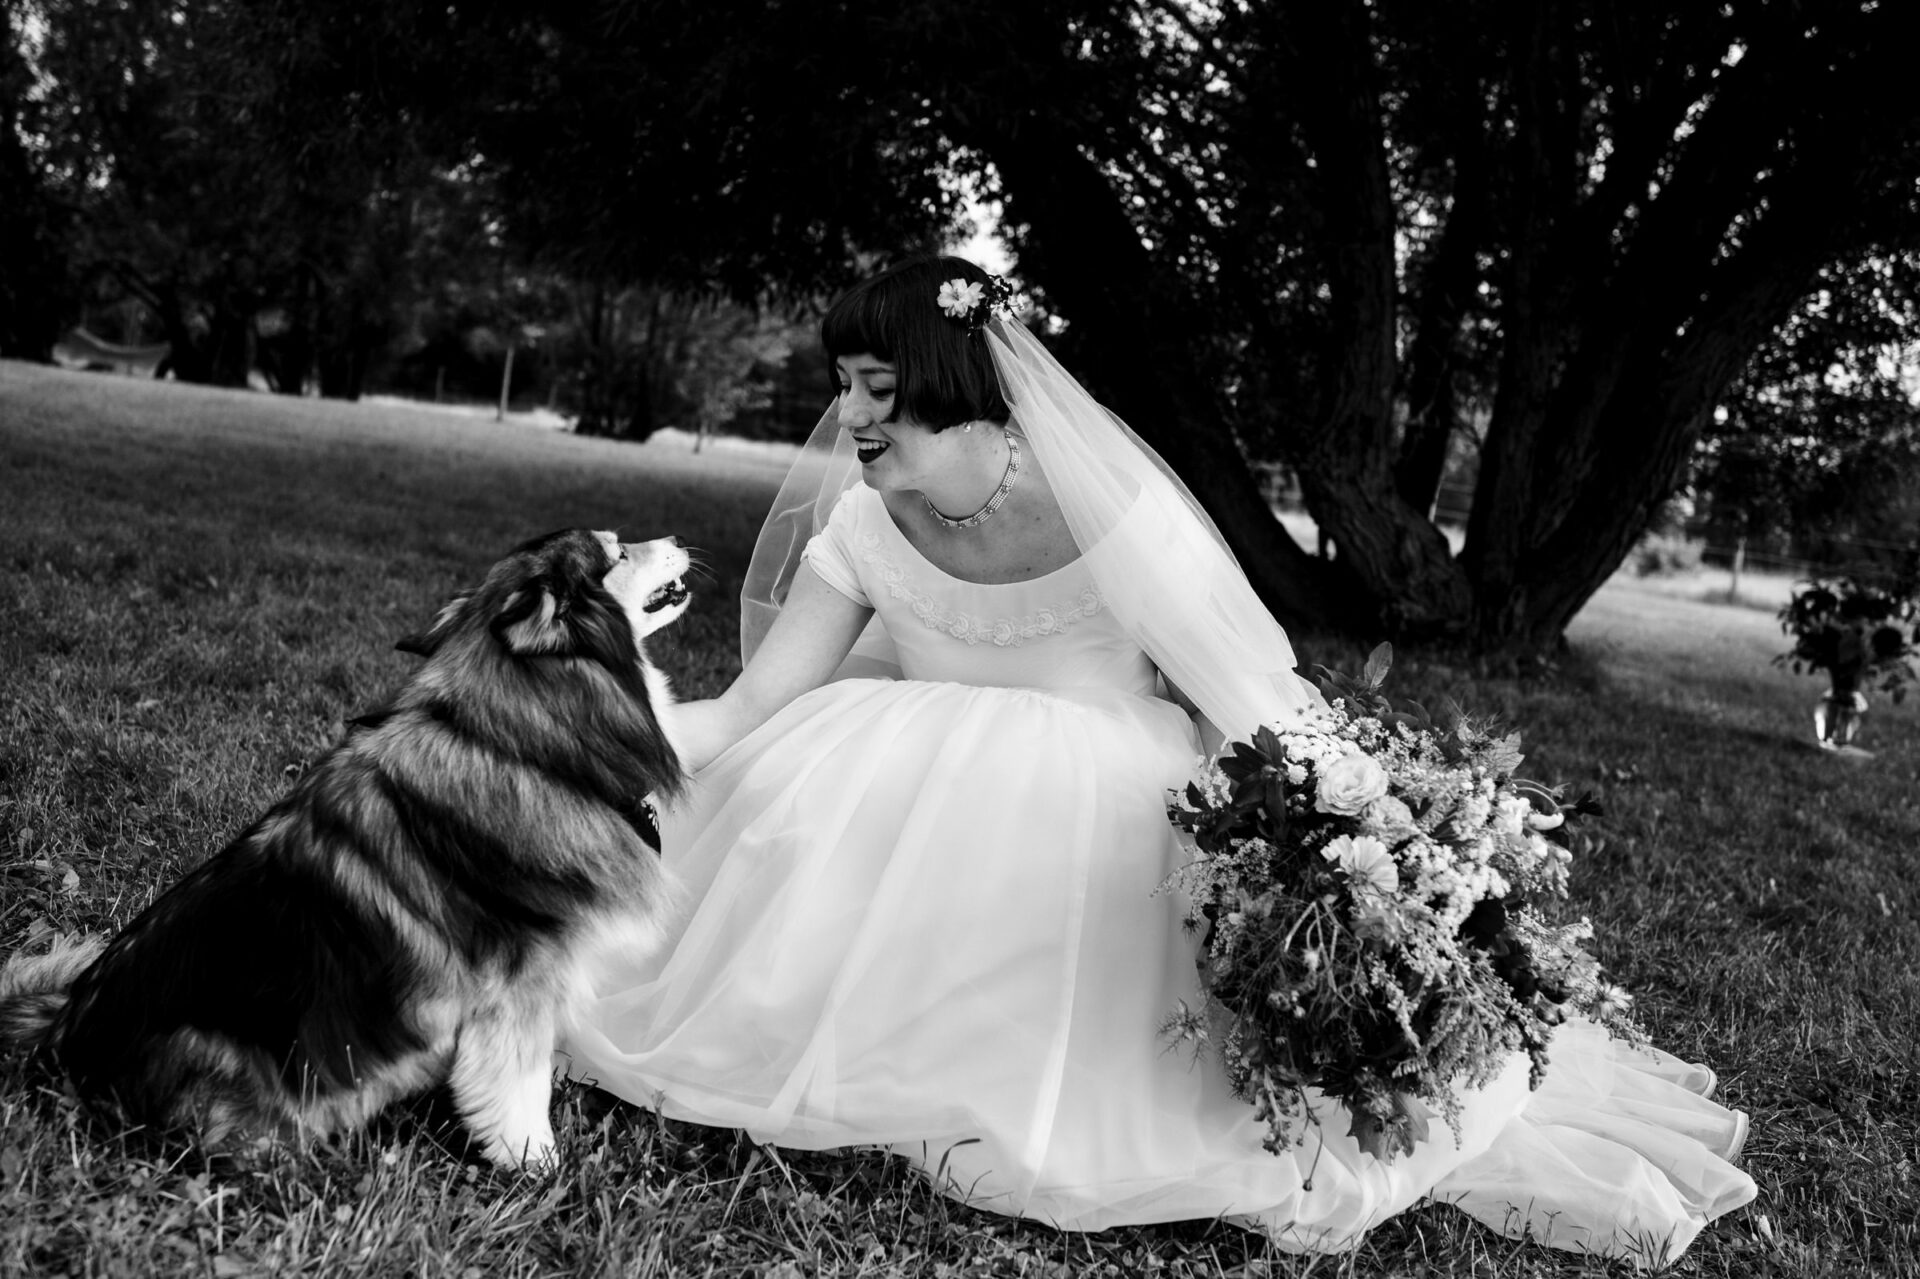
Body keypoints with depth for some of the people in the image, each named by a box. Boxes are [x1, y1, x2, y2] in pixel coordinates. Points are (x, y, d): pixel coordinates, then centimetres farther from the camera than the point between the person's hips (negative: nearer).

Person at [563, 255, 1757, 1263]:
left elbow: (1266, 725, -17)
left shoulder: (1112, 519, -22)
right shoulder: (865, 528, -9)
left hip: (1116, 854, -4)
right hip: (943, 853, 4)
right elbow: (750, 717, -6)